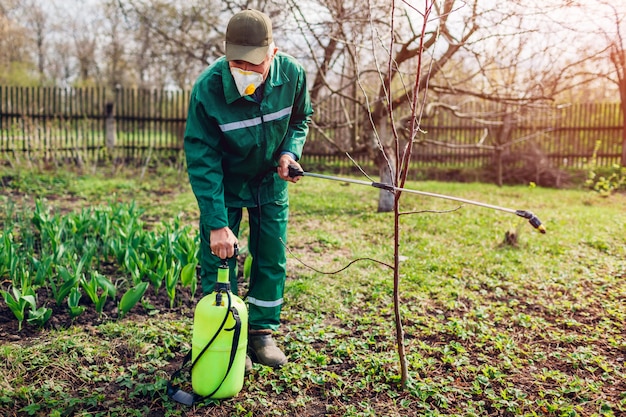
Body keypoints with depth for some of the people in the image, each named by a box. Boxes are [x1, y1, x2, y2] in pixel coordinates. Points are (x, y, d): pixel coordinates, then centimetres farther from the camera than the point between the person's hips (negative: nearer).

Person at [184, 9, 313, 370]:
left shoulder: (292, 75, -20)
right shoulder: (208, 88, -30)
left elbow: (300, 119, 2)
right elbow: (202, 160, -27)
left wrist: (290, 152, -19)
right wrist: (217, 223, -30)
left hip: (270, 180, 3)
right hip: (224, 182, -3)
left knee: (273, 259, 6)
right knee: (218, 259, -4)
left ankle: (262, 333, 23)